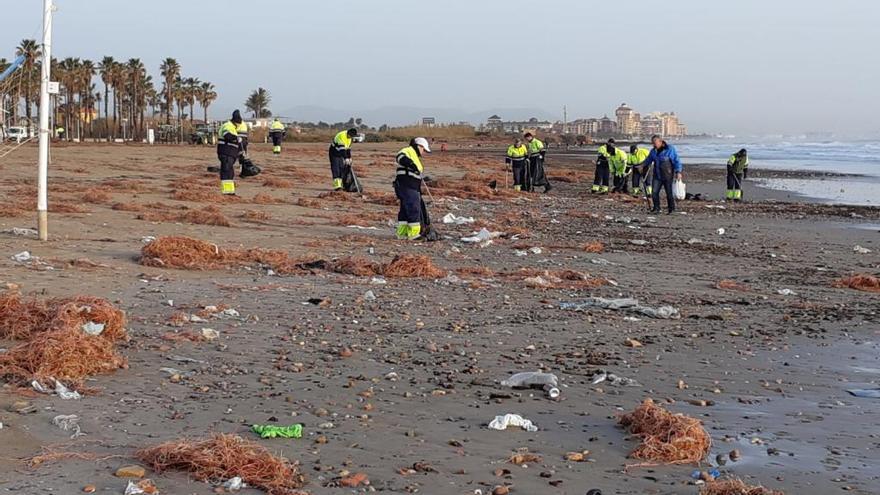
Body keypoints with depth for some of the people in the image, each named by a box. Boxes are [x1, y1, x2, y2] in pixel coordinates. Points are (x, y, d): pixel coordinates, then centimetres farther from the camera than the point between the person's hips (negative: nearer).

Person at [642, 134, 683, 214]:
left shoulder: (670, 149, -8)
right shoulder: (653, 151, 10)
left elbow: (676, 161, -9)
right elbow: (648, 160, 26)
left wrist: (678, 172, -16)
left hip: (667, 175, -5)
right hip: (657, 175, 5)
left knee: (669, 193, 0)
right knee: (654, 192, -2)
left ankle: (671, 209, 12)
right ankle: (656, 208, 10)